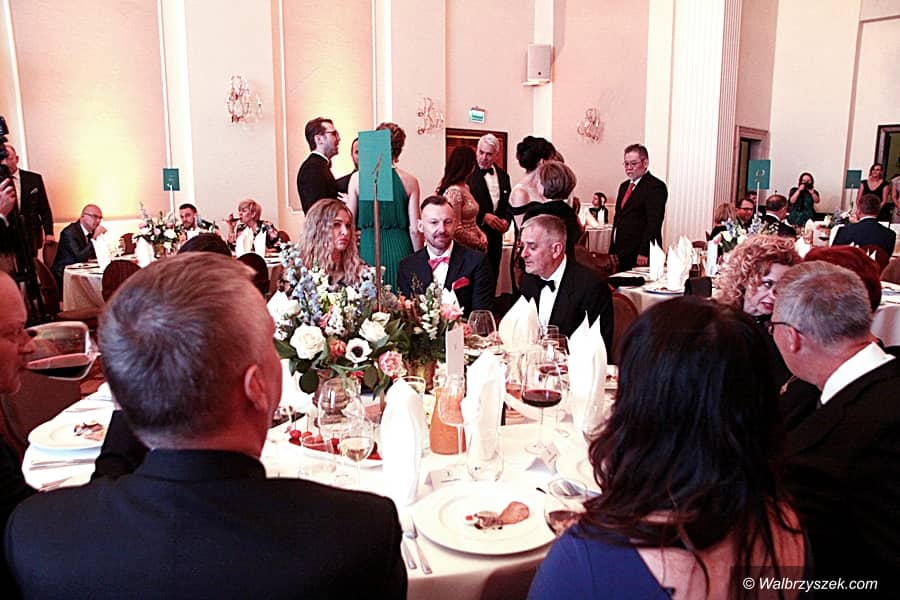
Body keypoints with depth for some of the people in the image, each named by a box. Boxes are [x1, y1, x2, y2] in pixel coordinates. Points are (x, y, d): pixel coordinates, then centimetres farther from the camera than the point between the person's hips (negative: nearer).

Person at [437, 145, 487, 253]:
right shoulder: (454, 191, -18)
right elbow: (456, 230, -20)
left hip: (471, 248, 8)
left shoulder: (464, 187, 9)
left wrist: (480, 233, 2)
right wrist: (479, 243, -9)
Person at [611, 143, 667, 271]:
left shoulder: (656, 187, -8)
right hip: (620, 253, 7)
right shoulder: (624, 186, 19)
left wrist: (644, 253, -21)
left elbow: (653, 223, -15)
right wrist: (613, 251, 15)